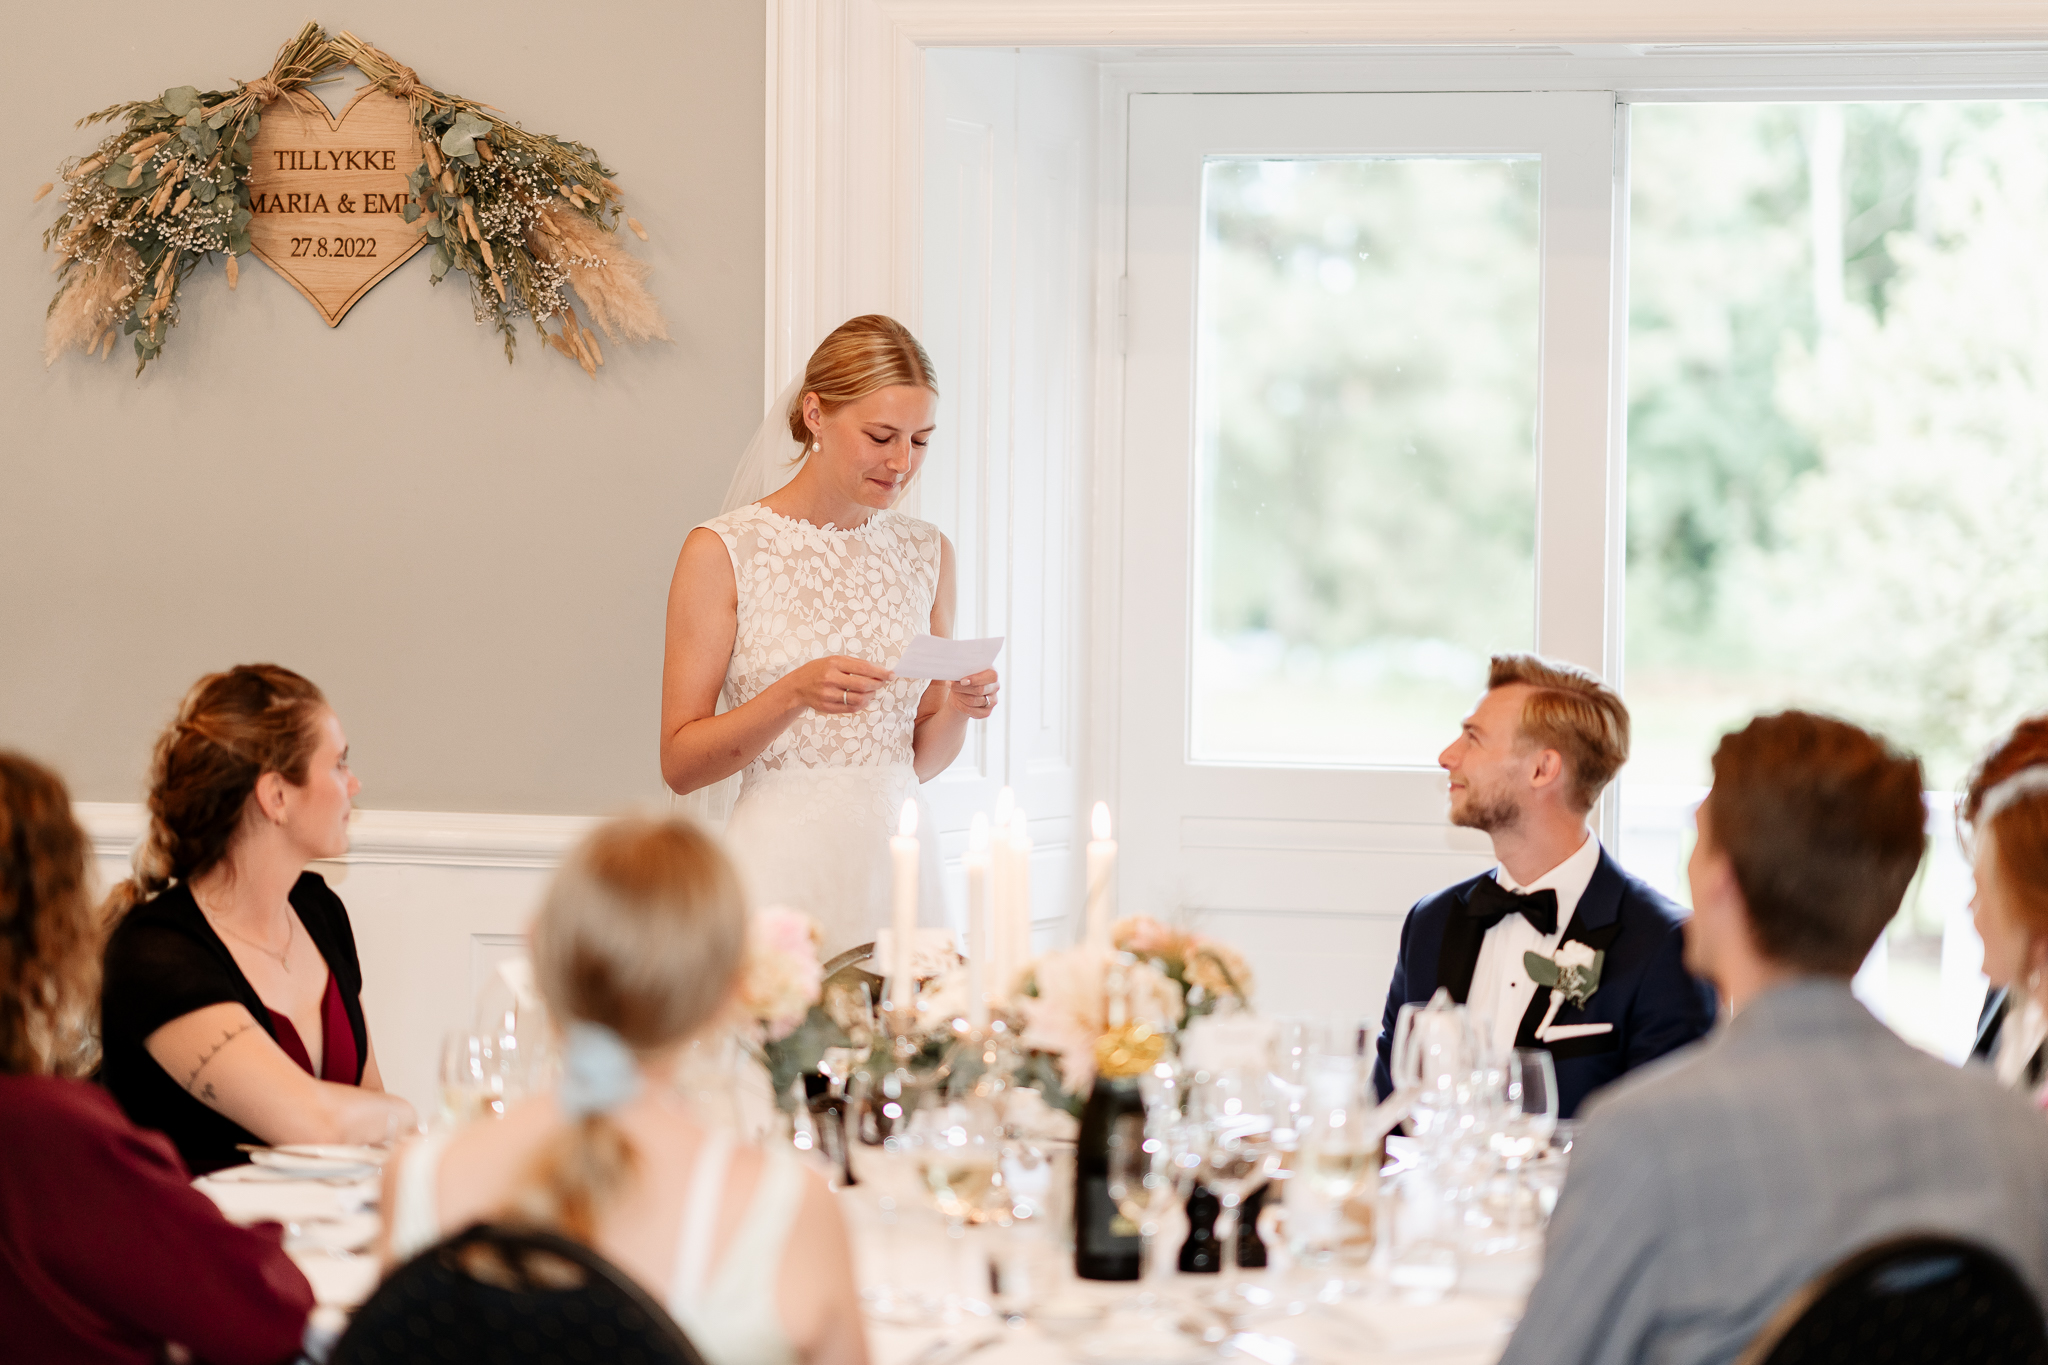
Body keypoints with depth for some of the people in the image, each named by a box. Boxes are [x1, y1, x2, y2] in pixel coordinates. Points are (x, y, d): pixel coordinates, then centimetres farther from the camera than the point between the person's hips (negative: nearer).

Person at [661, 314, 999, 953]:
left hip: (897, 856, 4)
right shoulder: (722, 551, -4)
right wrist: (797, 692, -18)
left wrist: (958, 707, -4)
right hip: (780, 858, -4)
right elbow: (679, 763, -5)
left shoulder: (927, 552, 10)